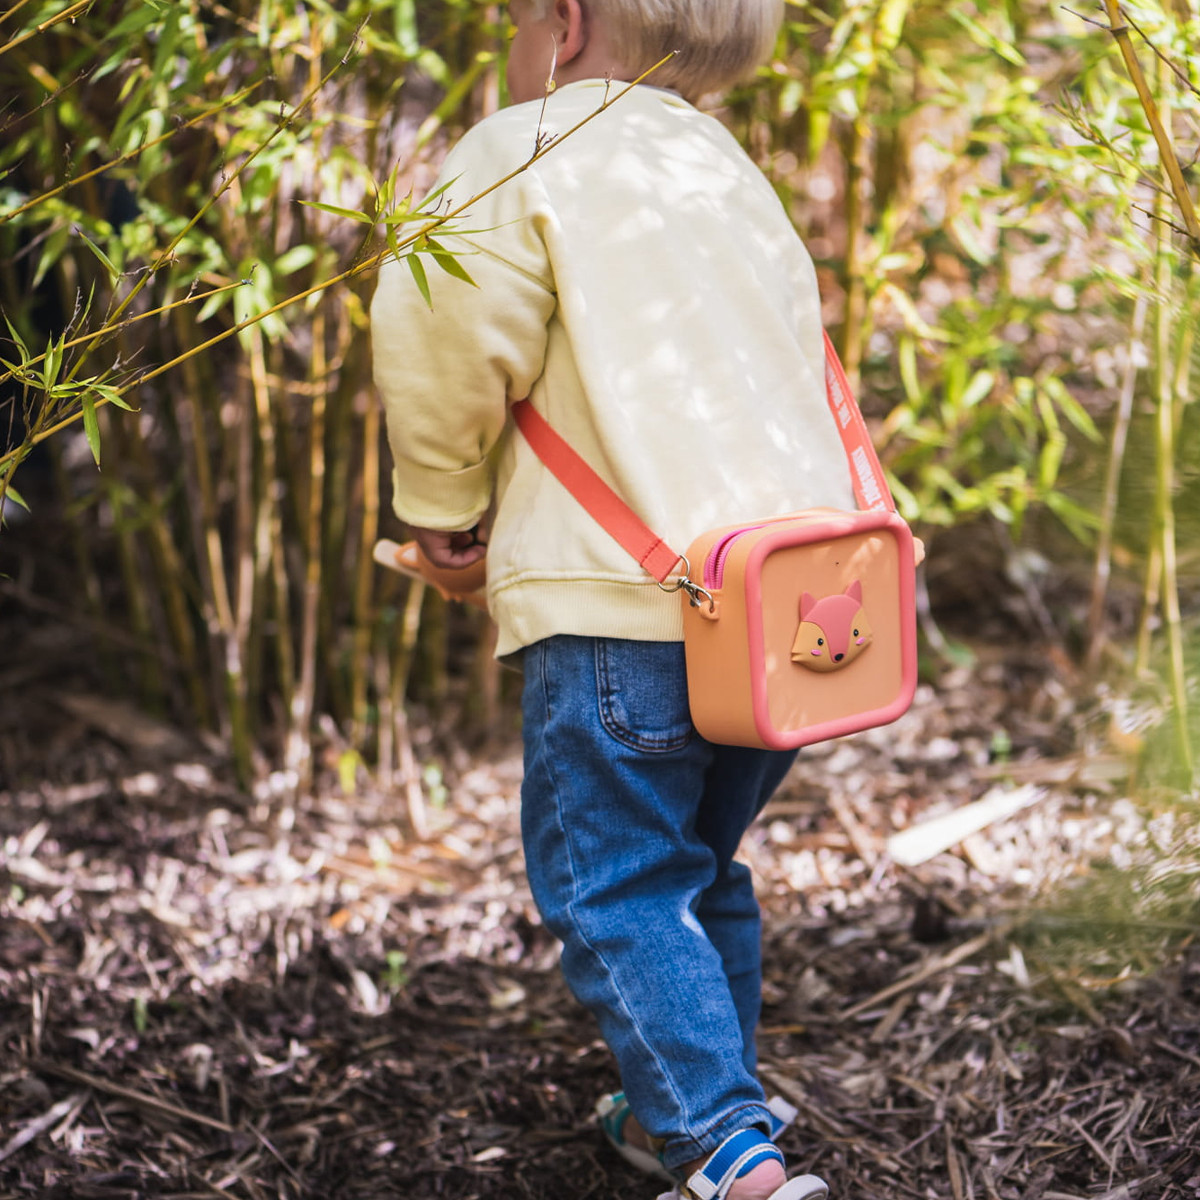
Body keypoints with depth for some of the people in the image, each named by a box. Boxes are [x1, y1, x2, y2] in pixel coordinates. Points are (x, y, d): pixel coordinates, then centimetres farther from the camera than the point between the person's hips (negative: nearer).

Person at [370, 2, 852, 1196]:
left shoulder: (524, 154, 0)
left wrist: (440, 505, 7)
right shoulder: (732, 172, 23)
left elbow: (445, 339, -12)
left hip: (633, 599, -8)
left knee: (610, 888, -1)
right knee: (699, 868, 21)